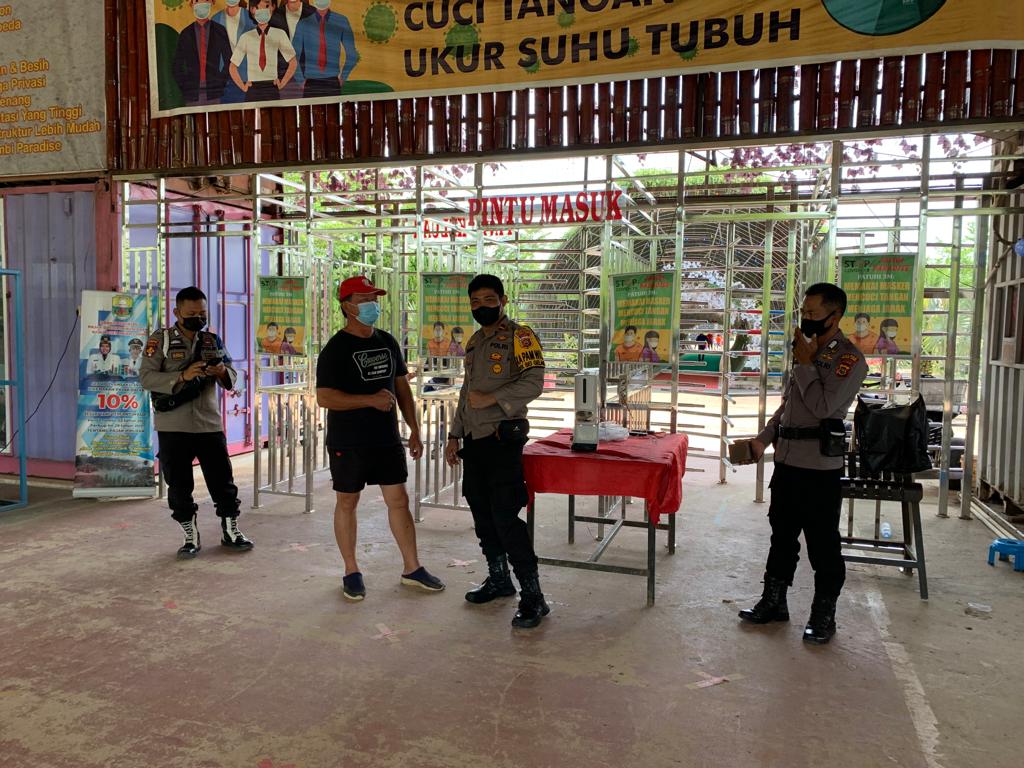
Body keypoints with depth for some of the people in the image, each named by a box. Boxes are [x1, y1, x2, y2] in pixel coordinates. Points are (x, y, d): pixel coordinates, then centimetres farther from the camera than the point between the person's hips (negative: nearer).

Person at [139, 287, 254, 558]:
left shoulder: (213, 340, 9)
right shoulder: (161, 340, -1)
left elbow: (232, 378, 10)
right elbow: (146, 378, -10)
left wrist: (223, 373, -14)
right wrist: (182, 376, -24)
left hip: (210, 424, 3)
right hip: (173, 427, -2)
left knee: (223, 480, 6)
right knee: (179, 485, 5)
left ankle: (230, 531, 20)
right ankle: (191, 537, 19)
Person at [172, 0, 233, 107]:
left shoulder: (220, 31, 7)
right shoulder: (185, 34, 9)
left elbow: (229, 61, 10)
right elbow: (176, 66, 13)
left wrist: (221, 81, 1)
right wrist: (183, 85, 2)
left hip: (213, 92, -1)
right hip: (192, 93, 1)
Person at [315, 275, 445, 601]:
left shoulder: (388, 342, 9)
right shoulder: (335, 349, -9)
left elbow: (402, 387, 14)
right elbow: (324, 397, -17)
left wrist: (414, 430, 10)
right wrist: (371, 400, -23)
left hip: (387, 439, 5)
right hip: (348, 442, -5)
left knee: (399, 500, 7)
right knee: (347, 502, 7)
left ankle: (412, 568, 17)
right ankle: (351, 571, 21)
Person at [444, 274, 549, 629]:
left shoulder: (519, 336, -7)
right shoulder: (474, 342, 17)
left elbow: (533, 383, -18)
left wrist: (491, 398, -21)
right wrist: (455, 435, 21)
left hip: (503, 438, -8)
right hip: (474, 440, 8)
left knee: (505, 517, -11)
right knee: (482, 514, 13)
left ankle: (533, 597, -3)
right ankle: (499, 579, 29)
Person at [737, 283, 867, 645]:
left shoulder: (849, 358, -11)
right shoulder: (807, 348, 13)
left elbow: (823, 406, -21)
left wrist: (805, 364, -13)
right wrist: (763, 439, 16)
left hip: (820, 466, -8)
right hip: (788, 459, 8)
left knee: (823, 543, 3)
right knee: (782, 534, 16)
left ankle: (824, 615, 17)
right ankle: (774, 601, 29)